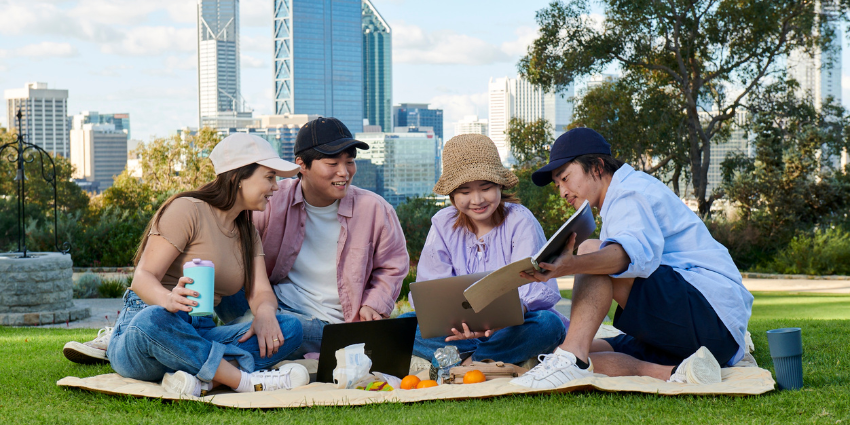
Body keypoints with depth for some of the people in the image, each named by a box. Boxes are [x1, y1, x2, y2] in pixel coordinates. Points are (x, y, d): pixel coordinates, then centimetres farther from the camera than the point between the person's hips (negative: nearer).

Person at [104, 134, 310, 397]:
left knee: (290, 328, -16)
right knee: (154, 319, -43)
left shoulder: (247, 232, 18)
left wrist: (265, 311, -21)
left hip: (197, 337, 7)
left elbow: (261, 291, 5)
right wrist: (169, 299, -39)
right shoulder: (188, 210, -6)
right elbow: (143, 276, -15)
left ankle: (201, 377, -38)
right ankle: (246, 380, -36)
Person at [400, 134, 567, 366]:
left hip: (514, 328, -2)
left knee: (548, 323, -34)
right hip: (462, 330, 3)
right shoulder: (443, 224, 3)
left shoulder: (520, 221, -6)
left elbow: (531, 288, -21)